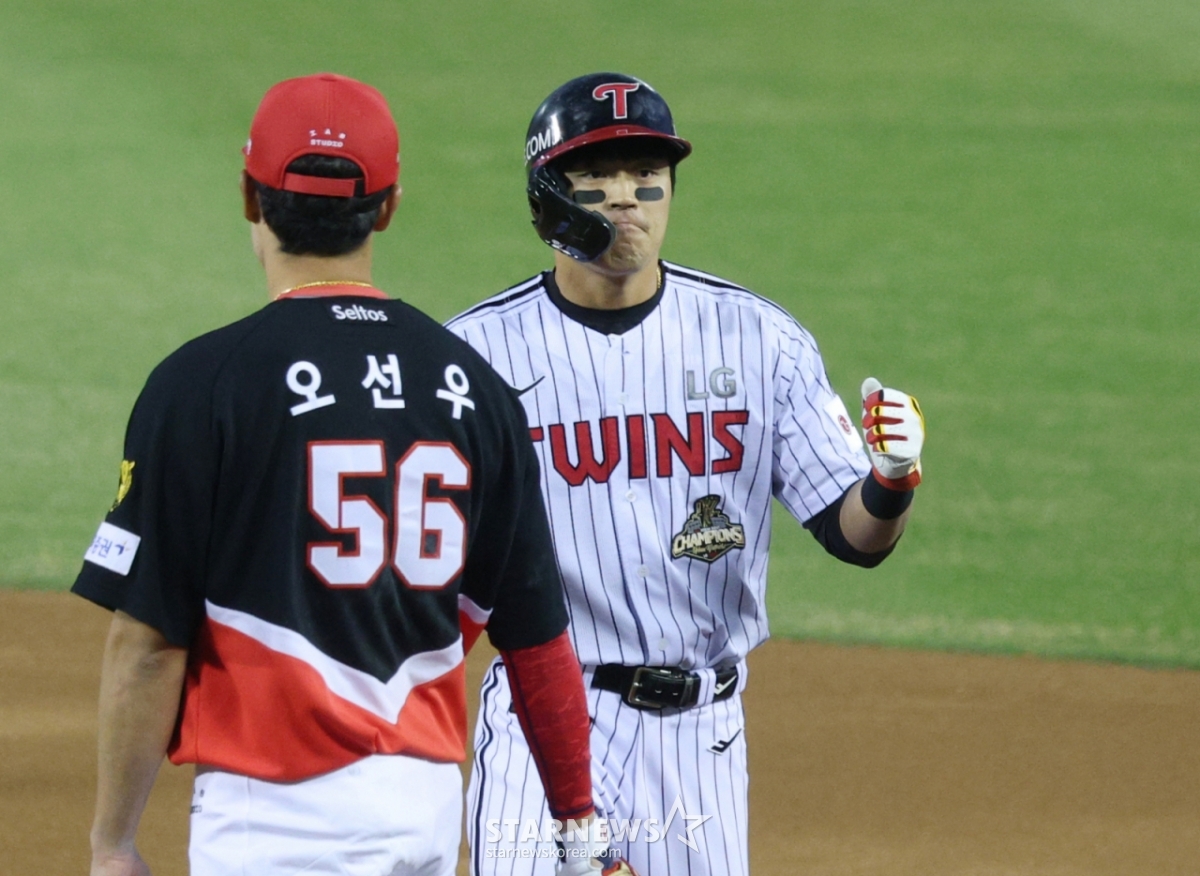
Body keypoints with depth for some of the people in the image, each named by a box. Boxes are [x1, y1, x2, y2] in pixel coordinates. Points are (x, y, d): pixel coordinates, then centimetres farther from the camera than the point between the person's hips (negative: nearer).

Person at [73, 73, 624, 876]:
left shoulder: (204, 382, -10)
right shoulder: (470, 383, 5)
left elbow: (150, 638, -11)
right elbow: (535, 631, 7)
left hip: (277, 806, -6)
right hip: (431, 798, 6)